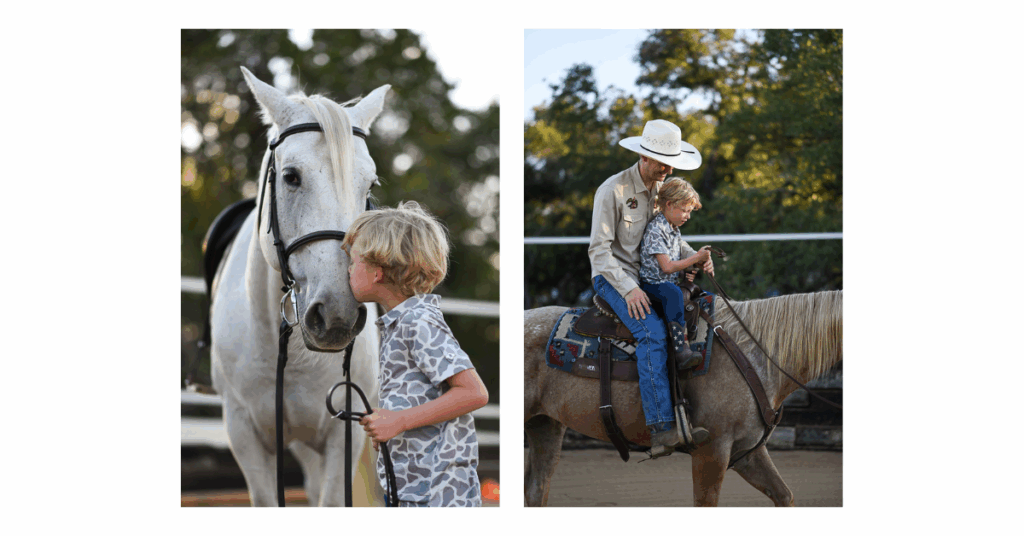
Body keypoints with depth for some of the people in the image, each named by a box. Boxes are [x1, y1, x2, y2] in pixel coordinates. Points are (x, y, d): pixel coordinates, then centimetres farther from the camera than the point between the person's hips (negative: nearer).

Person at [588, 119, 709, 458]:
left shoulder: (663, 189, 10)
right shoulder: (613, 190, -13)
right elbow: (599, 248, -15)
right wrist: (628, 289, -25)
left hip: (649, 276, 7)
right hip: (613, 277, -7)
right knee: (652, 331, -30)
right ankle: (662, 429, -38)